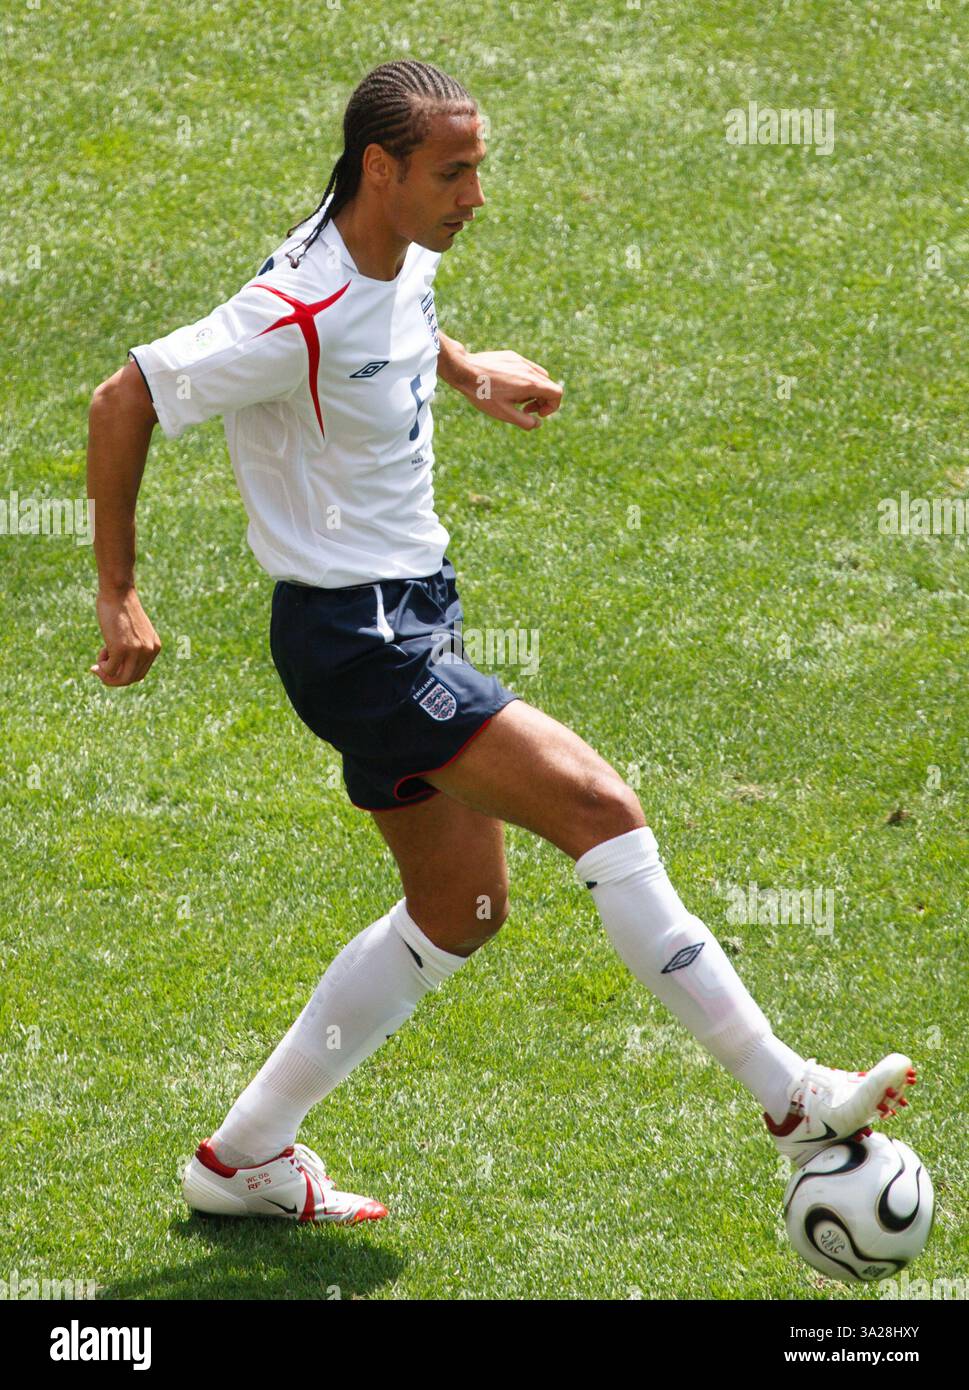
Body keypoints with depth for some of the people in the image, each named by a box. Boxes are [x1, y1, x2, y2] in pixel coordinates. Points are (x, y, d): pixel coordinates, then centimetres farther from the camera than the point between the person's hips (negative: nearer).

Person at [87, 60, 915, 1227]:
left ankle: (244, 1158, 22)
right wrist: (118, 595, -14)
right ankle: (791, 1101, -15)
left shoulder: (405, 254, 3)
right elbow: (126, 400, -18)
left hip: (411, 615, 10)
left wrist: (470, 370, 13)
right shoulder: (301, 315, -24)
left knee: (459, 908, 14)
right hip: (354, 637, -10)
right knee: (598, 807, -17)